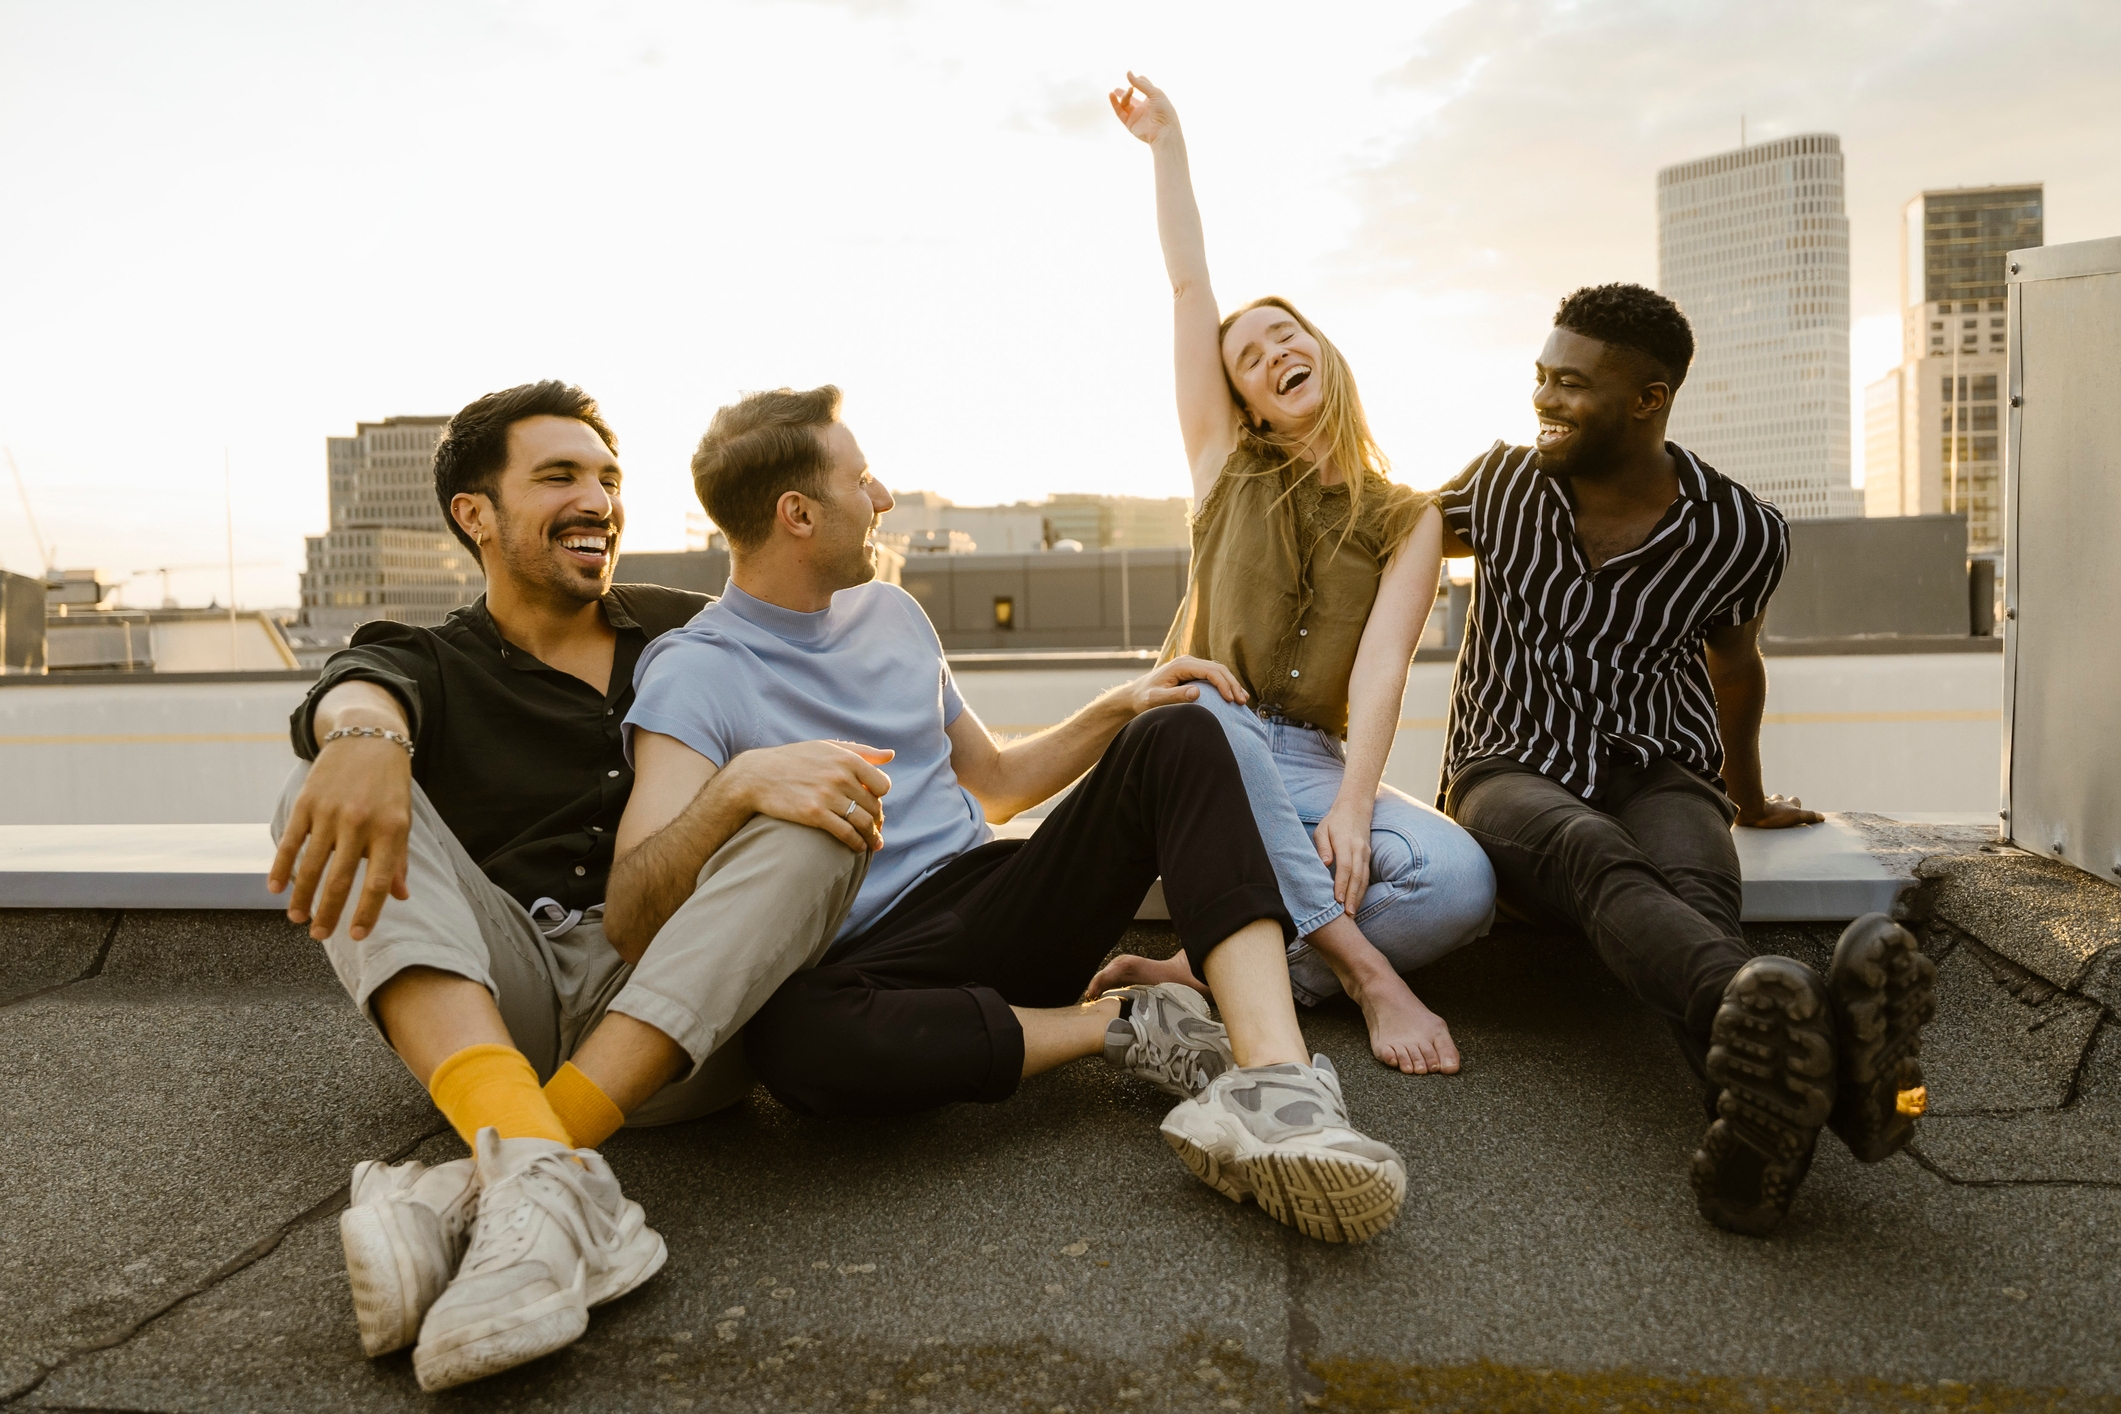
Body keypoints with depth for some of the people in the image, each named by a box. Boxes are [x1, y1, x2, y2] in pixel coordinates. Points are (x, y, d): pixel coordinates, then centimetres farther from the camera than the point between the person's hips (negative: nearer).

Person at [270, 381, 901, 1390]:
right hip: (482, 1014, 0)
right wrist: (363, 736, -39)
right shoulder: (433, 663, 13)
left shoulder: (687, 636, 17)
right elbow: (359, 692, -12)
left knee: (822, 813, -22)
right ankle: (543, 1175, -43)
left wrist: (751, 781, -21)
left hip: (676, 1029, 1)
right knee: (337, 794, -18)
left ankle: (483, 1193, -36)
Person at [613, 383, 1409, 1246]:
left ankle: (1275, 1075, -35)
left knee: (1177, 736, -14)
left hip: (996, 908, 6)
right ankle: (1120, 1023, -17)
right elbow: (631, 907, -18)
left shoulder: (890, 611, 16)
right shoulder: (694, 673, -6)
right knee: (796, 1039, -40)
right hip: (869, 968, -5)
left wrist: (1119, 708, 11)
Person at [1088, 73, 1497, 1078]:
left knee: (1462, 884, -28)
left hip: (1315, 763, 1)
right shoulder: (1229, 470, 11)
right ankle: (1368, 978, -32)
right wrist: (1167, 143, 12)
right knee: (1203, 713, -39)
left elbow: (1381, 671, -7)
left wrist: (1352, 808, -22)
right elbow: (1190, 286, 9)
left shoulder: (1406, 521, 9)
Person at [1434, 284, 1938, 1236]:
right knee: (1596, 857, -40)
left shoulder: (1741, 533, 0)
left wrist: (1748, 799, 35)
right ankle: (1759, 1026, -71)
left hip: (1658, 773, 1)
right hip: (1512, 774, -1)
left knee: (1696, 889, -38)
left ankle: (1754, 1116, -69)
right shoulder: (1500, 485, 3)